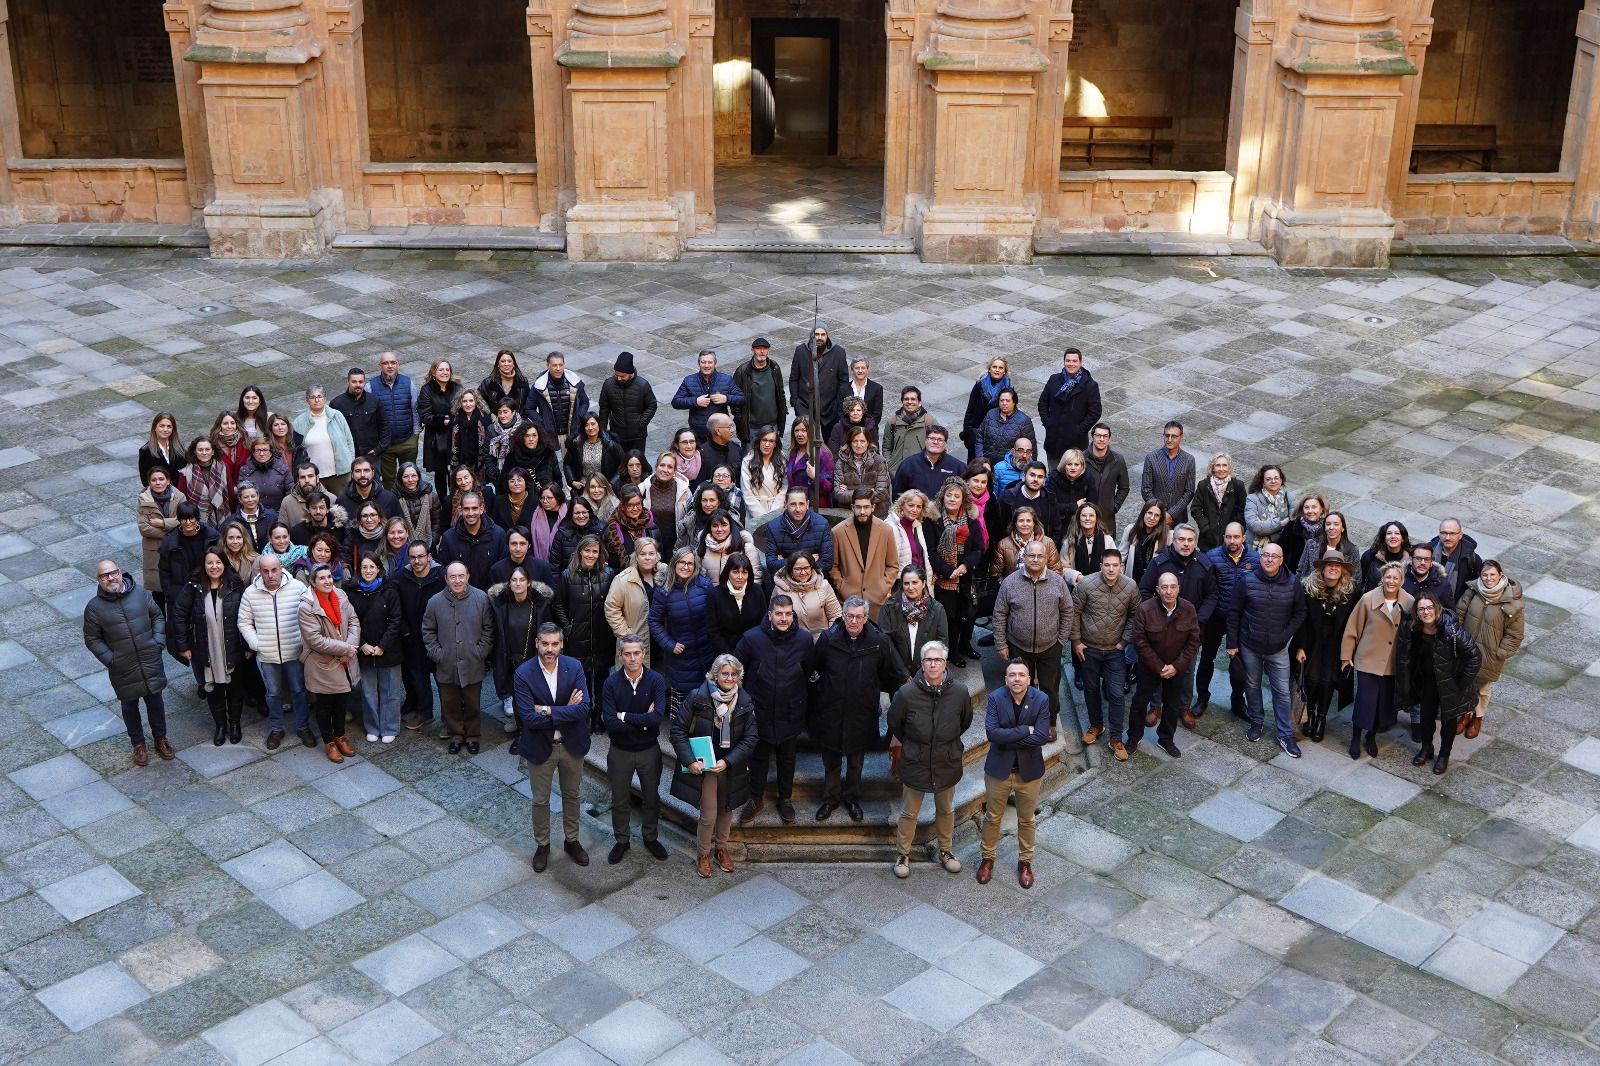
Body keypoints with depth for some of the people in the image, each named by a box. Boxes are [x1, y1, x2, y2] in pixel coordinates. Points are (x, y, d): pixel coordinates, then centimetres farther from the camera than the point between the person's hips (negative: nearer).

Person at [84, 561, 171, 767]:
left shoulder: (140, 594, -7)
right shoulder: (94, 608, -12)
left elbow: (157, 617, 7)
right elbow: (92, 639, -3)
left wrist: (159, 641, -5)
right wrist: (109, 659, -12)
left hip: (151, 663, 1)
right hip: (123, 670, -1)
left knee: (155, 701, 17)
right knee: (130, 707, 15)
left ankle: (160, 739, 37)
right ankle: (138, 744, 35)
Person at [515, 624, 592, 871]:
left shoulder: (574, 667, -13)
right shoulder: (524, 673, -19)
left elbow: (584, 709, -22)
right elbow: (528, 718, -25)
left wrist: (549, 710, -26)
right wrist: (566, 711, -23)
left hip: (571, 744, 2)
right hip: (540, 747, -2)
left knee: (572, 795, 20)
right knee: (540, 800, 15)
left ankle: (571, 841, 40)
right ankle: (542, 845, 36)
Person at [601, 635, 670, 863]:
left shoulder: (656, 680, -16)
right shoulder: (611, 684, -17)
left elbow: (658, 717, -28)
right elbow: (610, 723, -24)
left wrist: (624, 716, -24)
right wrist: (643, 721, -24)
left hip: (649, 750, 0)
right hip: (620, 751, 0)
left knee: (651, 797, 18)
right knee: (619, 800, 16)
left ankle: (650, 837, 41)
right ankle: (621, 840, 38)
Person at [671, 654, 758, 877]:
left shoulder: (745, 703, -8)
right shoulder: (698, 698, -16)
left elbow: (750, 739, -6)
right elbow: (677, 729, -11)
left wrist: (727, 762, -17)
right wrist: (689, 761, -19)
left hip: (731, 766, 3)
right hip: (704, 765, -3)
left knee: (726, 810, 18)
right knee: (708, 815, -2)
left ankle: (721, 847, 42)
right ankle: (703, 854, 22)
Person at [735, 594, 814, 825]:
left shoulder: (804, 639, -13)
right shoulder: (752, 638, -17)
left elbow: (810, 671, 3)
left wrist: (800, 695, 9)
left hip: (791, 713, 1)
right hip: (760, 711, -1)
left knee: (787, 758, 18)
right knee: (758, 757, 16)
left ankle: (786, 798, 38)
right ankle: (756, 798, 36)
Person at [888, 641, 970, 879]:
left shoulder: (960, 692, -18)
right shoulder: (907, 693, -22)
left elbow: (965, 722, 5)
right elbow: (894, 724, -2)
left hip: (947, 764, 2)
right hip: (915, 764, -2)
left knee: (946, 810, 22)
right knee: (909, 813, 16)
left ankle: (945, 849, 45)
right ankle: (903, 854, 36)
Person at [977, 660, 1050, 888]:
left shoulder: (1041, 700, -15)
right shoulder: (995, 698, -16)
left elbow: (1040, 737, -22)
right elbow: (992, 732, -26)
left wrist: (1008, 738, -22)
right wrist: (1025, 730, -26)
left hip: (1029, 770, 0)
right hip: (998, 769, 0)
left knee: (1027, 820, 18)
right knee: (993, 817, 17)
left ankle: (1025, 861, 37)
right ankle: (987, 858, 37)